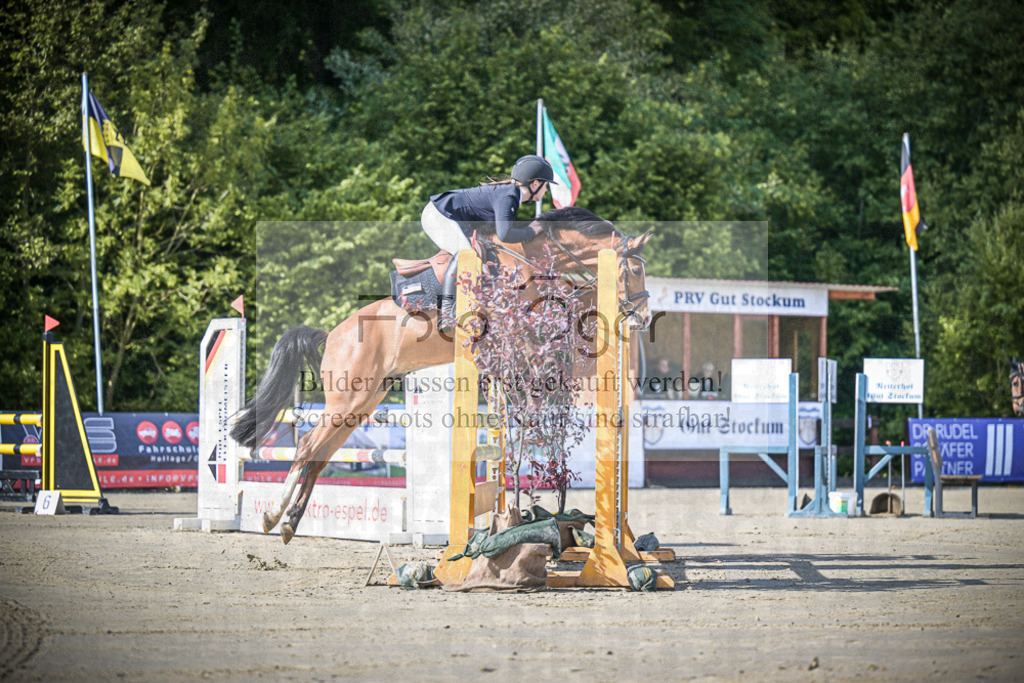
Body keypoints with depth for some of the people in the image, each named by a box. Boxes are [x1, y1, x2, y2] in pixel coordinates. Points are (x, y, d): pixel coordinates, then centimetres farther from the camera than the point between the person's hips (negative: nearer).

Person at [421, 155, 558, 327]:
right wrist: (531, 231, -17)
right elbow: (504, 234, -33)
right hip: (437, 215, -11)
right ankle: (446, 312, -35)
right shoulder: (507, 197, -21)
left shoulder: (511, 191, 9)